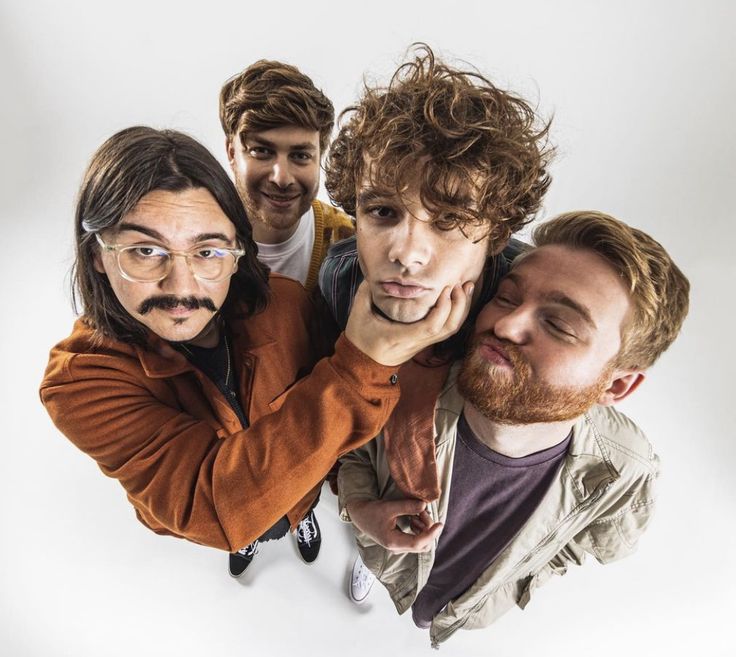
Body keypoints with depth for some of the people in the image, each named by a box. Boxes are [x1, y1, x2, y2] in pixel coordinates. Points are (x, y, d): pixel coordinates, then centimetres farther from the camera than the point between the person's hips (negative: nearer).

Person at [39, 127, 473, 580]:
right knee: (241, 535, 33)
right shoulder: (80, 382, -36)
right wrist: (362, 368, -56)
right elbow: (213, 505, -48)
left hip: (302, 496, 1)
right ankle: (249, 543, 70)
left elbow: (333, 408, -15)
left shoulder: (285, 303, -31)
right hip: (199, 525, 0)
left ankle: (303, 523, 71)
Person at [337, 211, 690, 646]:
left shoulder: (625, 472, -32)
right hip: (385, 572, -1)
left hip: (472, 617, 2)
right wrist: (358, 508, -30)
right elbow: (352, 448, -13)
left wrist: (506, 592, -4)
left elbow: (600, 544, -7)